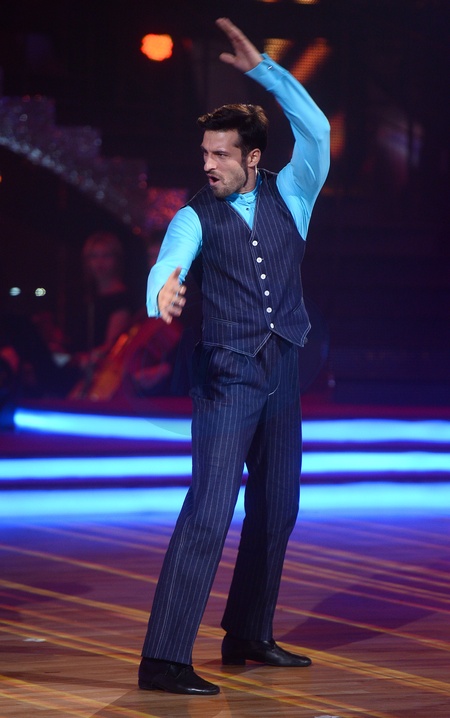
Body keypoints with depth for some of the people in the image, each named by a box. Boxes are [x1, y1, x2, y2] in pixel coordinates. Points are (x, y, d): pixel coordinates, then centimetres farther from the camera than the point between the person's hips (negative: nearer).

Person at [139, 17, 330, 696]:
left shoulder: (290, 195, 8)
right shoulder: (196, 217, -2)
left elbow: (315, 129, -5)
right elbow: (168, 262, -21)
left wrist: (262, 67, -8)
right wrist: (164, 293, -45)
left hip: (283, 372, 5)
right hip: (228, 375, -5)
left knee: (277, 507, 13)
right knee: (210, 508, -15)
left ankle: (249, 637, 27)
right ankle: (163, 659, -19)